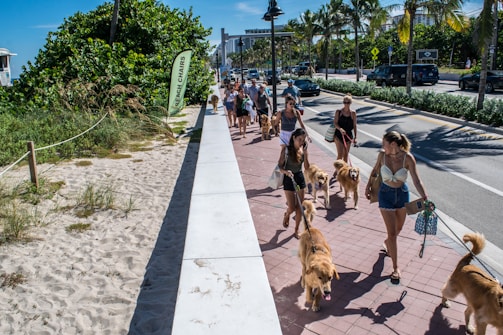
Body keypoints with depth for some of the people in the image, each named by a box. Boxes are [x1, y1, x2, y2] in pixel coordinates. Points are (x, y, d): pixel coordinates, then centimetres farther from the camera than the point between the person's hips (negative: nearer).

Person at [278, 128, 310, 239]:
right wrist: (286, 171, -32)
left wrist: (305, 154, -17)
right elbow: (280, 166, -12)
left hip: (300, 177, 4)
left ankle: (296, 231, 24)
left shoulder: (303, 148, -4)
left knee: (299, 207, 8)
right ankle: (287, 215, 36)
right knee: (292, 208, -2)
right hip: (289, 179, -4)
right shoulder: (286, 149, -16)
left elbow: (307, 167, -4)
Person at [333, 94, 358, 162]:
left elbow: (354, 125, 3)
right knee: (340, 154, -7)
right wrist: (340, 129, -28)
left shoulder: (353, 113, -1)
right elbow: (335, 123, -8)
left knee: (346, 154, 12)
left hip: (348, 136, 2)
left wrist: (355, 137, 1)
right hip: (339, 135, -2)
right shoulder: (338, 111, -5)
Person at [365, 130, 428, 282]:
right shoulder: (382, 155, -15)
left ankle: (387, 243, 55)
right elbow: (375, 170, 5)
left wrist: (425, 199, -28)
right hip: (386, 194, -1)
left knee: (398, 228, 21)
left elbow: (416, 180, -20)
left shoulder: (408, 158, -19)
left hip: (402, 194, 1)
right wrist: (368, 186, 7)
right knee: (392, 232, -2)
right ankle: (396, 267, 8)